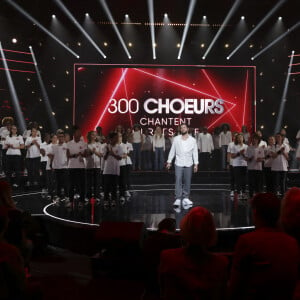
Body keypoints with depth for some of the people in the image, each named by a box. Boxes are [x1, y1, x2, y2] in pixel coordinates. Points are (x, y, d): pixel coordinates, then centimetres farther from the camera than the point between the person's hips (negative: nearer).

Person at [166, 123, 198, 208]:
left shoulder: (192, 140, 4)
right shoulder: (176, 139, 4)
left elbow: (195, 152, 4)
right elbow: (172, 151, 7)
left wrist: (196, 164, -1)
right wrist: (169, 161, 5)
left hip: (189, 164, 1)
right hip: (178, 164, -1)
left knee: (187, 182, 5)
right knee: (178, 181, -7)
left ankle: (186, 198, 14)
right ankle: (178, 199, -6)